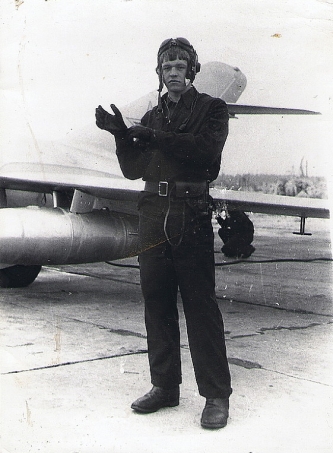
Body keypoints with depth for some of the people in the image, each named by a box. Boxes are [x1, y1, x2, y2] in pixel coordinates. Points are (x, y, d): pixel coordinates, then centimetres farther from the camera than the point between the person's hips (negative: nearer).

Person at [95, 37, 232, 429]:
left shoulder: (211, 108, 7)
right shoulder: (153, 116, 21)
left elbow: (207, 148, -14)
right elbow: (133, 170, 13)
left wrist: (156, 138, -19)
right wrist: (122, 135, -3)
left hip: (191, 215, -5)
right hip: (153, 214, 5)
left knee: (200, 303, -6)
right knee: (156, 301, 6)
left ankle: (216, 395, 0)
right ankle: (165, 386, 17)